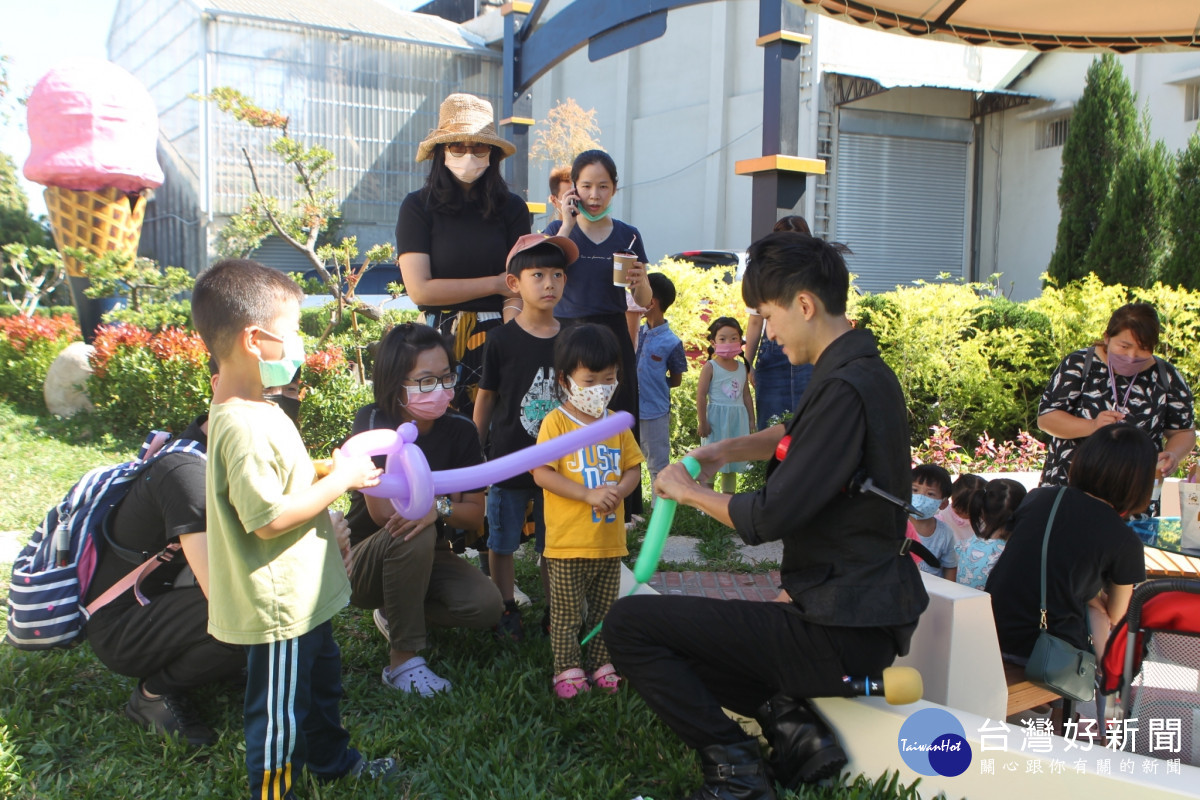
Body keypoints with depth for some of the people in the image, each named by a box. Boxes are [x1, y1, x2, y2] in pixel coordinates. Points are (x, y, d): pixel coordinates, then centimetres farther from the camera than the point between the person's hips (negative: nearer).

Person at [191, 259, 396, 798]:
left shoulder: (253, 410, 6)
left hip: (303, 592, 11)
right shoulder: (244, 427, -29)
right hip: (279, 605, -11)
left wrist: (329, 529, 20)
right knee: (280, 710, 7)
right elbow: (269, 518, -31)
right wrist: (340, 480, -23)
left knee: (321, 678, 29)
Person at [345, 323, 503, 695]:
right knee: (414, 533, -36)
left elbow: (475, 514, -8)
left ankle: (395, 616, 8)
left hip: (428, 559, 4)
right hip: (362, 565, -4)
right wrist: (448, 496, -18)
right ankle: (403, 660, -21)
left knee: (487, 606, -21)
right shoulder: (373, 422, -19)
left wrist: (438, 508, -30)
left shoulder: (460, 431, -8)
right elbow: (382, 510, -28)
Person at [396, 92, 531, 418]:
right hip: (438, 342, -1)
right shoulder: (417, 206, 1)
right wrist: (495, 283, -3)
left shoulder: (512, 208, 5)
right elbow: (419, 290, -7)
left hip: (496, 339, 1)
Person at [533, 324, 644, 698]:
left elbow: (634, 468, 10)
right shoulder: (556, 422, -9)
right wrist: (588, 494, -22)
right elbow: (542, 473, -16)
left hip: (610, 539, 5)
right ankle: (568, 669, 16)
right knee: (566, 613, 4)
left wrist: (618, 491, -12)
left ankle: (601, 664, 28)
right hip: (568, 542, -5)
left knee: (604, 610, 15)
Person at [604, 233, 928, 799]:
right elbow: (797, 437, 30)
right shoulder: (863, 372, 9)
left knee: (628, 624, -10)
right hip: (861, 617, 10)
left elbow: (768, 517, -23)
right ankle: (791, 723, 8)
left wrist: (688, 492, -6)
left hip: (840, 635, -10)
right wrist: (723, 451, 16)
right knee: (681, 641, 26)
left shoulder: (846, 388, -22)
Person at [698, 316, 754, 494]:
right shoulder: (710, 367, -7)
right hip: (716, 419, -5)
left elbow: (746, 396, 14)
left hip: (737, 420, 5)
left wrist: (751, 420, 11)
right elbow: (701, 395, -10)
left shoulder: (742, 368, 9)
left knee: (732, 463, 11)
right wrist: (702, 422, -14)